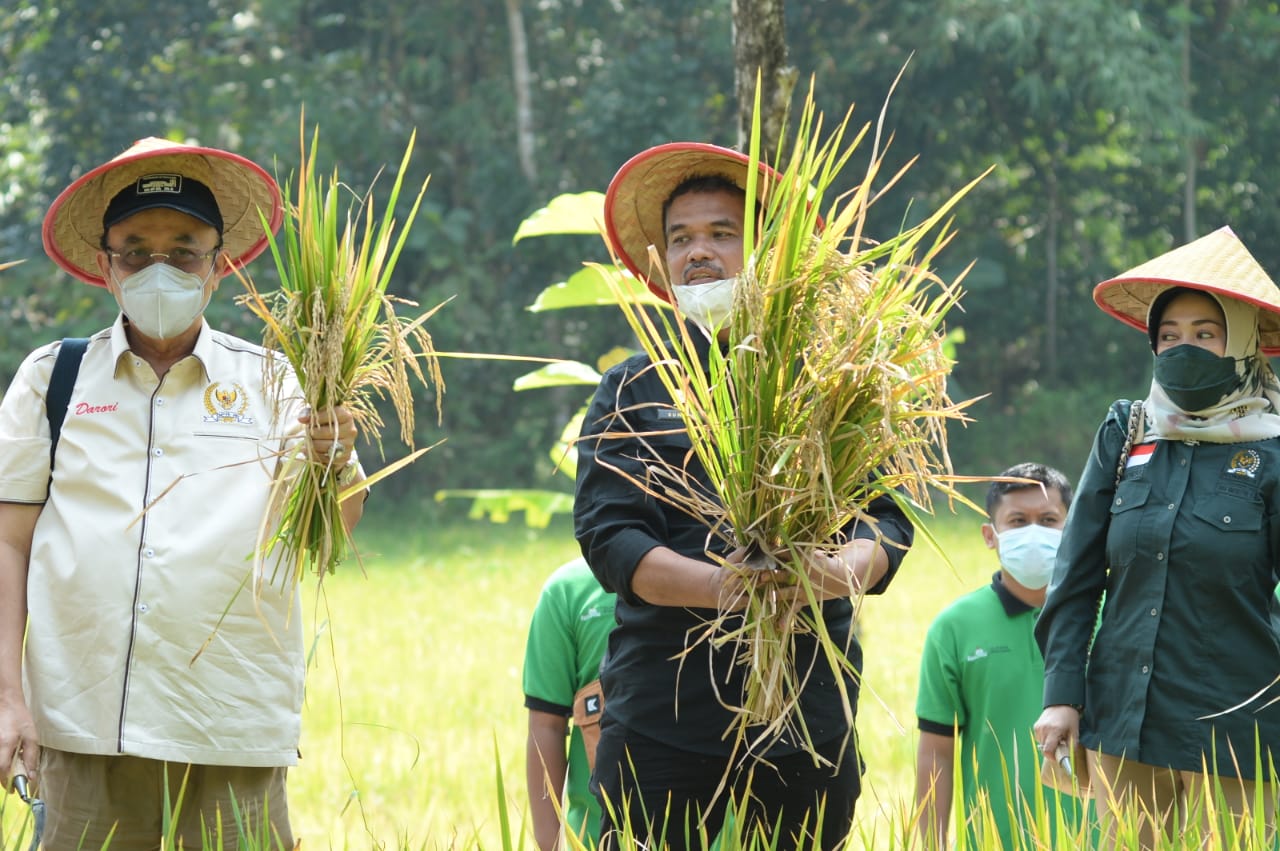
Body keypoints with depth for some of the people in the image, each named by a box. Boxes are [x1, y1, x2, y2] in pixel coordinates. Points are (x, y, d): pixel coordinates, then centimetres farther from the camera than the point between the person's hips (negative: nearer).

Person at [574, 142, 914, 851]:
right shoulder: (634, 391, 10)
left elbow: (886, 517, 7)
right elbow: (608, 535, -1)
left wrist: (845, 573, -17)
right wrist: (719, 586, -19)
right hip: (665, 711, -1)